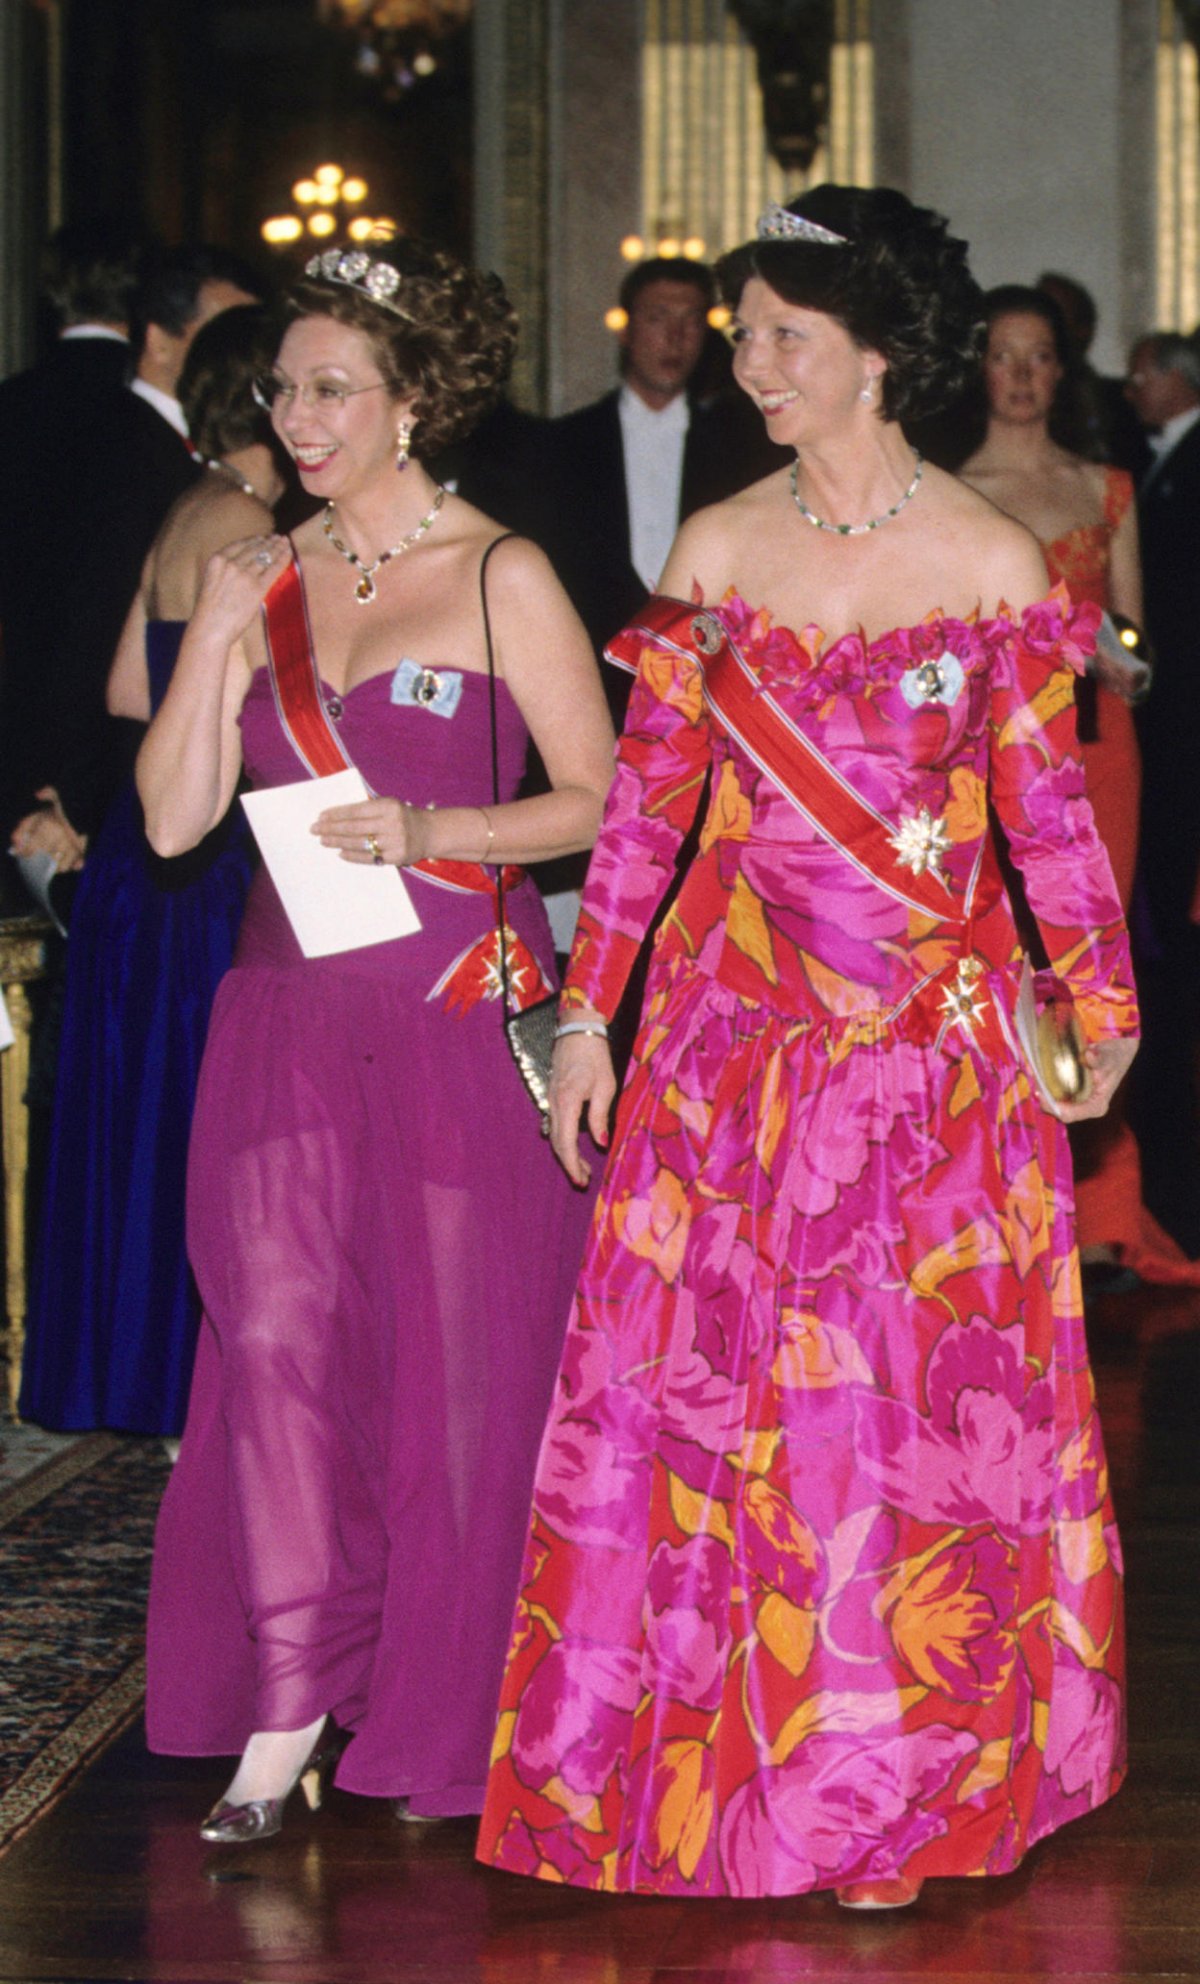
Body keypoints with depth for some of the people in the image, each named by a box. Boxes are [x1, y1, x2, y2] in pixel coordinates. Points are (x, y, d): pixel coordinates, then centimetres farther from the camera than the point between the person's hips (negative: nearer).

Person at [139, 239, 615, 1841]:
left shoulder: (501, 579, -1)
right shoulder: (268, 583, 11)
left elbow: (600, 802, -3)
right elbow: (174, 816, 6)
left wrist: (434, 835, -15)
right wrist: (217, 635, -3)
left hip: (459, 1017, -3)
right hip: (290, 1017, 4)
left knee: (454, 1358, 1)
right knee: (277, 1342, -4)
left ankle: (437, 1723, 15)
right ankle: (283, 1722, 2)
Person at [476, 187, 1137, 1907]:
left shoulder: (993, 565, -2)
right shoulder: (716, 552, 3)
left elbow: (1046, 808, 4)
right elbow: (647, 795, 5)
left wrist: (1101, 1008, 9)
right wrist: (590, 1009, 2)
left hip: (939, 1040, -2)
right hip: (739, 1029, 2)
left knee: (923, 1393, 3)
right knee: (716, 1378, 3)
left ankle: (905, 1772, 17)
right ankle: (723, 1752, 16)